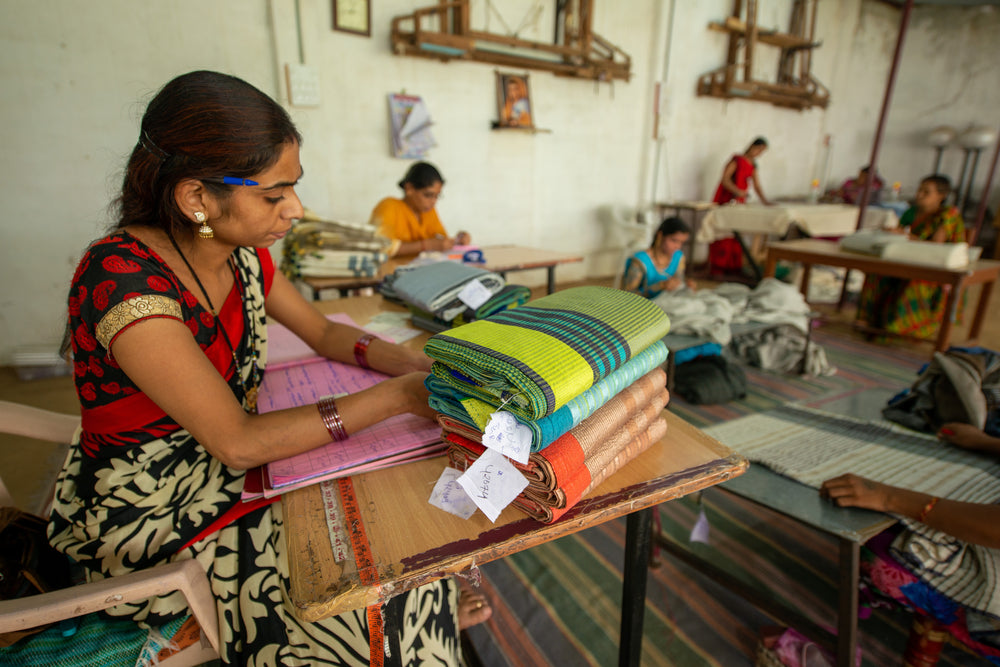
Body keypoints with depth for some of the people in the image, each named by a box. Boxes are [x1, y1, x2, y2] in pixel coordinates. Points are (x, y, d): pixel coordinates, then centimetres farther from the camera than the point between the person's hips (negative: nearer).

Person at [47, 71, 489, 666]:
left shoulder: (242, 253, -5)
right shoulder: (121, 277, -29)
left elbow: (325, 333, 5)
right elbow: (237, 442, -30)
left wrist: (418, 366, -12)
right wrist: (398, 396, -29)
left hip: (226, 475, 7)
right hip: (146, 515, -6)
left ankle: (429, 610, 25)